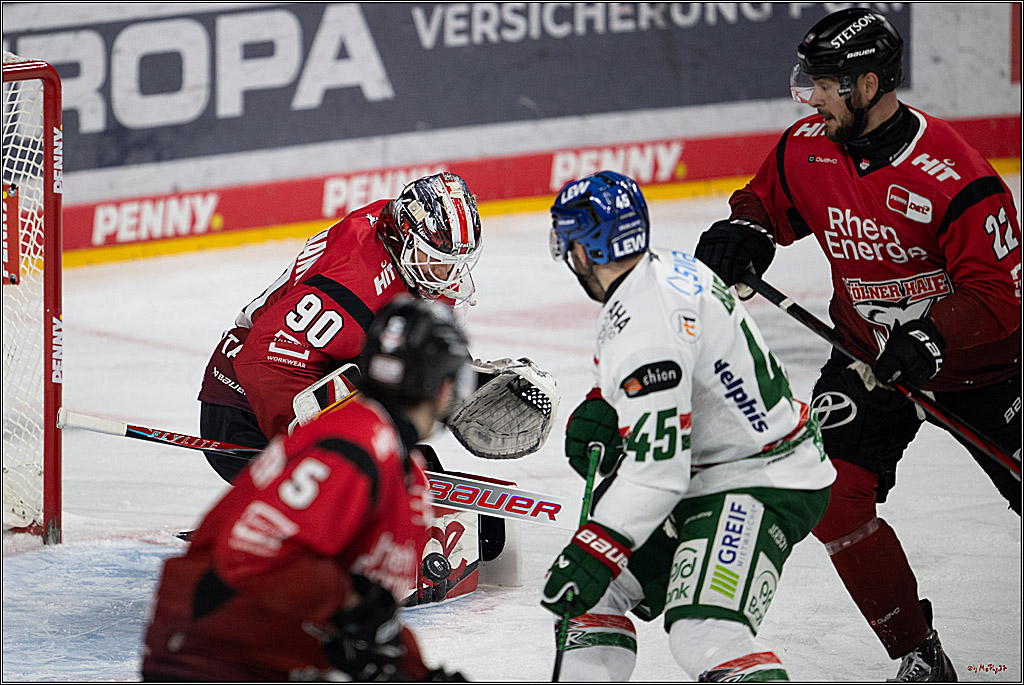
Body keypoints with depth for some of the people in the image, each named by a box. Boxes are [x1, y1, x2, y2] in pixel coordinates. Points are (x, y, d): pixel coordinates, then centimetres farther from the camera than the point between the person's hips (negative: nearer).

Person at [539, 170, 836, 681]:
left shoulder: (645, 324, -26)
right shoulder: (669, 269, 5)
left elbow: (656, 469, -29)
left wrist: (591, 555, -25)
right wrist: (599, 410, 7)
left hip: (760, 486, -11)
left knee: (706, 633, -29)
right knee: (592, 593, 12)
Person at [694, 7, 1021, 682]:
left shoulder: (952, 175, -28)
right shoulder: (806, 150, -9)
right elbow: (766, 199, 11)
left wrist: (933, 339, -38)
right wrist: (742, 231, -11)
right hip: (872, 355, 4)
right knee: (833, 492, -14)